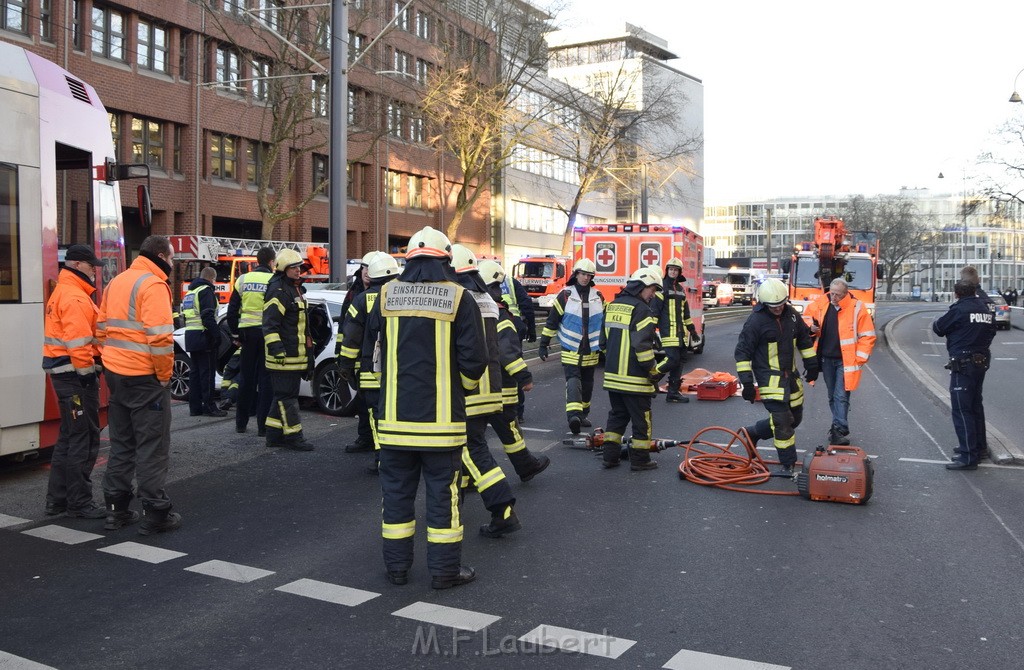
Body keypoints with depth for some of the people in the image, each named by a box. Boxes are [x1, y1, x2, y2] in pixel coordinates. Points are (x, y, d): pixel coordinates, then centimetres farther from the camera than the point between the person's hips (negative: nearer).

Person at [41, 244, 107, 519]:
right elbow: (78, 342, -23)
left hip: (63, 373, 11)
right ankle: (79, 503, 4)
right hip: (76, 375, -11)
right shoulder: (75, 298, -16)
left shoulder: (63, 293, 18)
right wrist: (88, 373, -17)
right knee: (84, 440, -3)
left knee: (69, 437, 18)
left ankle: (57, 499, 25)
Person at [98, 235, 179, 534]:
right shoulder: (153, 285, -14)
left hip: (115, 373, 9)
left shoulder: (116, 282, 14)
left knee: (121, 443, 16)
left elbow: (101, 328, 16)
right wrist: (165, 374, -11)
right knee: (153, 445, -1)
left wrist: (114, 357, 16)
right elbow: (160, 337, -22)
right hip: (144, 377, -8)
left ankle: (116, 509, 22)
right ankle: (155, 513, 4)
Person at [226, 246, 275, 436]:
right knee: (266, 379, 1)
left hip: (248, 332, 4)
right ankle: (263, 425, 0)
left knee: (246, 377, 13)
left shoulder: (243, 280, 6)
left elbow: (232, 310, 8)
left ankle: (241, 422, 20)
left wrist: (235, 335, 14)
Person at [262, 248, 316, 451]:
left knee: (284, 396, 14)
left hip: (296, 355, 10)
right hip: (283, 356, -10)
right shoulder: (278, 291, -13)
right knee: (287, 396, -5)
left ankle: (274, 435, 22)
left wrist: (308, 346, 31)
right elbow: (270, 324, -20)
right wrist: (277, 350, -25)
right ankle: (293, 436, -1)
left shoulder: (296, 289, 20)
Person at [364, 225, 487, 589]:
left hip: (394, 414, 3)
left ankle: (397, 566, 22)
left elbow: (374, 342, 16)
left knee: (396, 489, 13)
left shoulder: (387, 295, 2)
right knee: (442, 491, 6)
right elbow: (473, 359, -9)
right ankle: (445, 570, 13)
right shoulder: (459, 298, -8)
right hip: (441, 416, -3)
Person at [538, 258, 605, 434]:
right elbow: (552, 321, -3)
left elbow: (604, 322, 17)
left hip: (591, 350, 4)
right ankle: (573, 415, -28)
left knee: (587, 383, 12)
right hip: (570, 349, -4)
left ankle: (582, 414, 24)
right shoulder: (565, 295, -4)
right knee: (573, 380, -16)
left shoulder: (598, 297, 8)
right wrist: (543, 344, -4)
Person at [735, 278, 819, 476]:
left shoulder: (791, 314, 3)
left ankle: (753, 432, 30)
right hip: (769, 378, -7)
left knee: (795, 418, 16)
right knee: (782, 420, -11)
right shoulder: (755, 320, -16)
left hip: (791, 376, 7)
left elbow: (804, 338, 19)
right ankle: (787, 463, 2)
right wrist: (747, 382, -16)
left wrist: (811, 364, 18)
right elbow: (742, 352, -14)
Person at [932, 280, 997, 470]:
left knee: (961, 409, -6)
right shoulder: (986, 310, 8)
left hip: (963, 364, -8)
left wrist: (936, 323, 17)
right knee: (975, 405, 20)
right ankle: (978, 447, 33)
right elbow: (991, 331, 18)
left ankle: (968, 456, -8)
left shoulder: (959, 310, -14)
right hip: (982, 360, 8)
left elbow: (939, 328, -4)